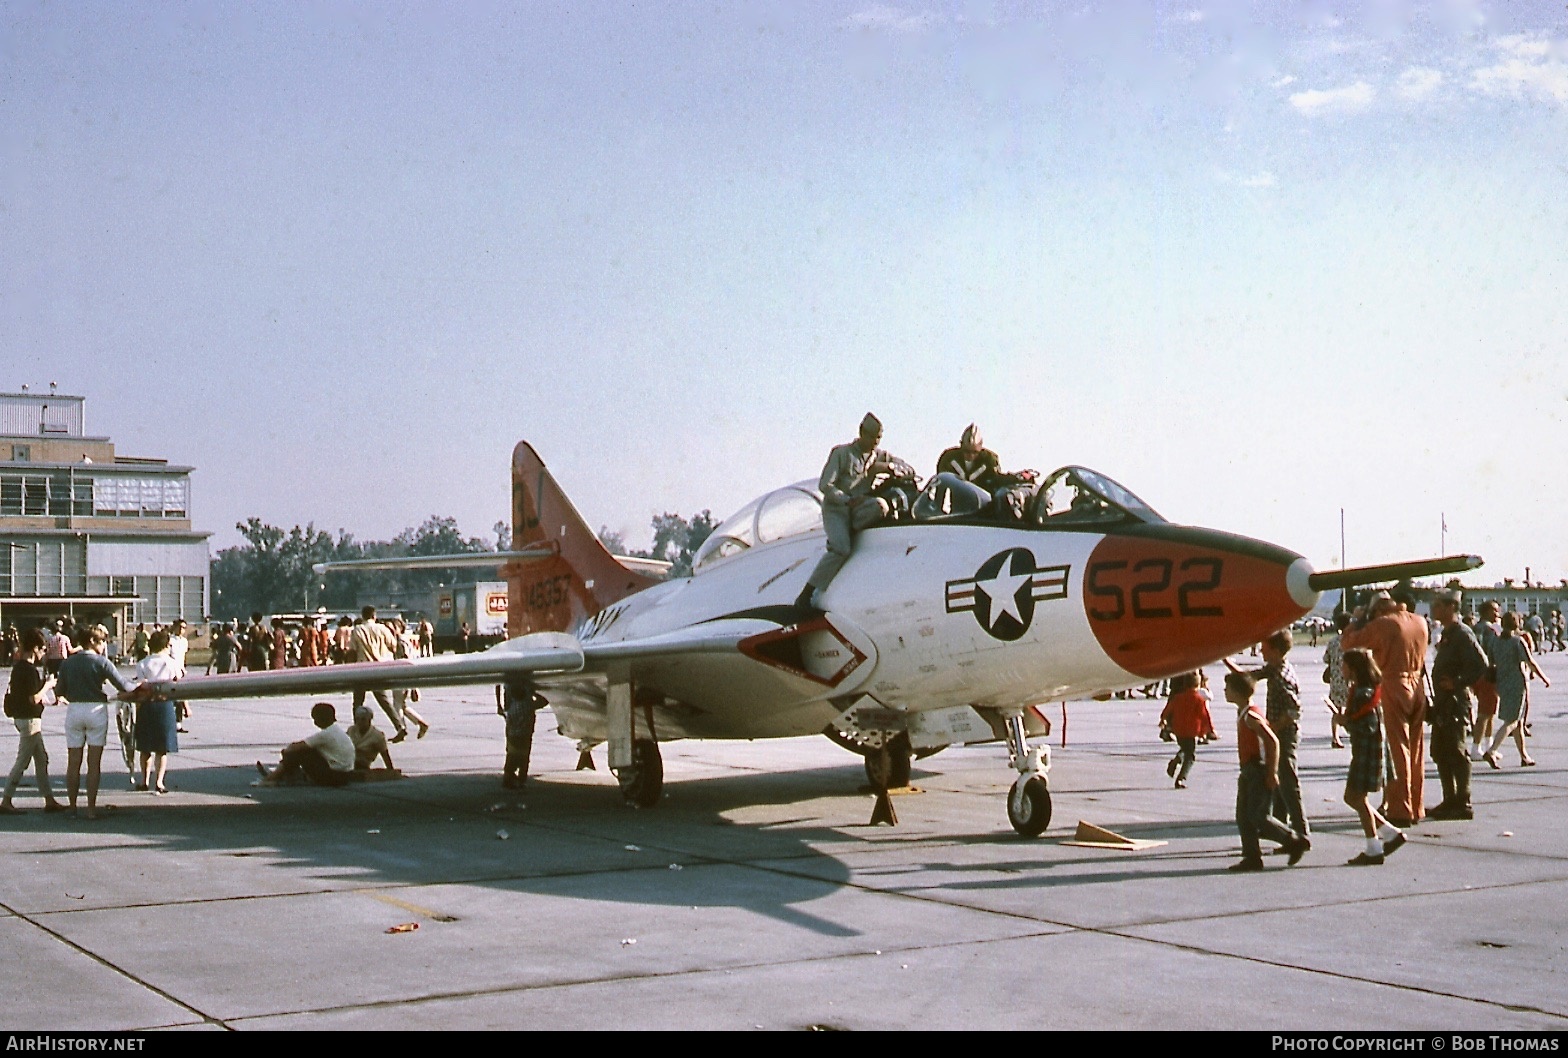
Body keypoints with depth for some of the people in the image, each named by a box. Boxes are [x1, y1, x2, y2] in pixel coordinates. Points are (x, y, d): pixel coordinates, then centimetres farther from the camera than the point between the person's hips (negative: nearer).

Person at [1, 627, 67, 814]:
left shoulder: (18, 666, 9)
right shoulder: (30, 670, -19)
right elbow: (34, 698, -22)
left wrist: (43, 683, 10)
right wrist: (47, 685, -8)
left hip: (21, 716, 10)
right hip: (29, 719, -10)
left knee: (41, 760, 13)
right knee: (22, 761, -3)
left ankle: (49, 800, 17)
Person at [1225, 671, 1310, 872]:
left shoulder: (1251, 716, -18)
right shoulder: (1243, 714, 13)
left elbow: (1273, 742, -23)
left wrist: (1272, 773, -23)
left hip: (1259, 772, -10)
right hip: (1249, 772, 10)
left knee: (1258, 817, -9)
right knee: (1243, 817, 7)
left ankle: (1296, 841, 2)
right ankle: (1252, 857, 10)